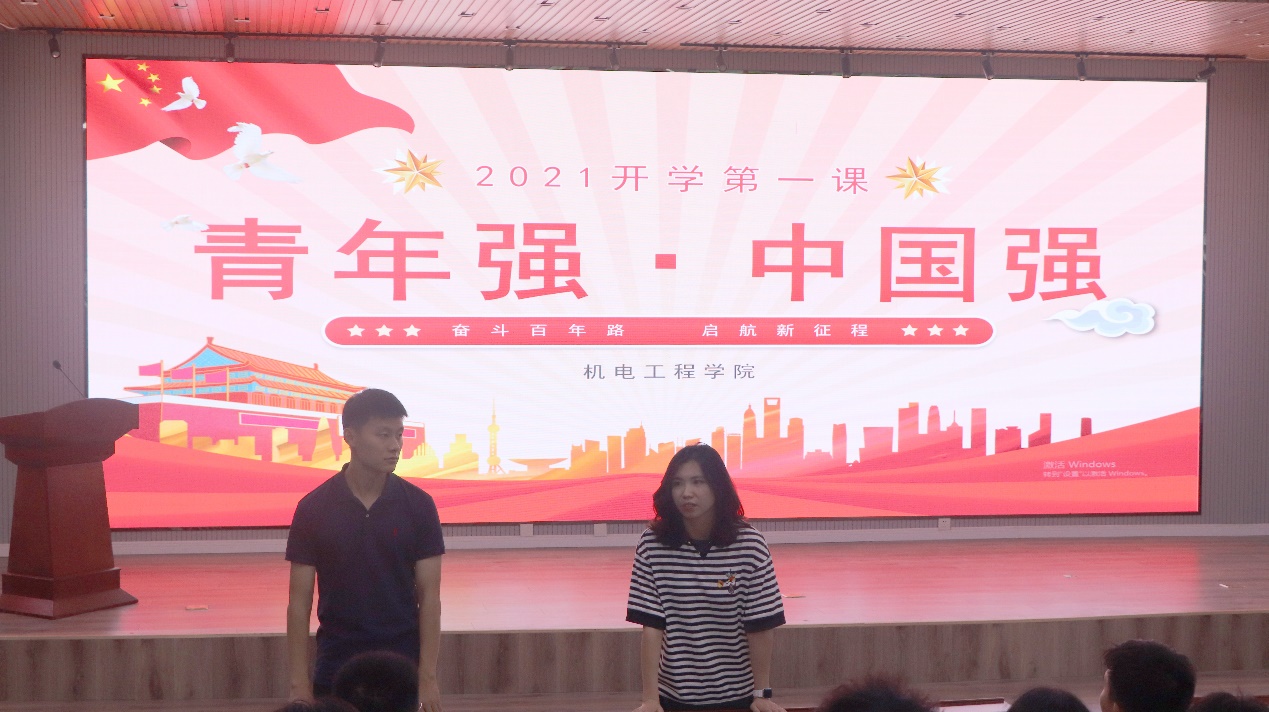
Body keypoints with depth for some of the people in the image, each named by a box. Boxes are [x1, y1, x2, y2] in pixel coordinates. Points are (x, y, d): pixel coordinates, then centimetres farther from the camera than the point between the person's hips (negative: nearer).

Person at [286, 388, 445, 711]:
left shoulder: (418, 505, -3)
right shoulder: (314, 508, -5)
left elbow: (429, 595, -2)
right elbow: (300, 600, -1)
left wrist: (428, 676, -8)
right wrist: (299, 682, -6)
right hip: (337, 667, 0)